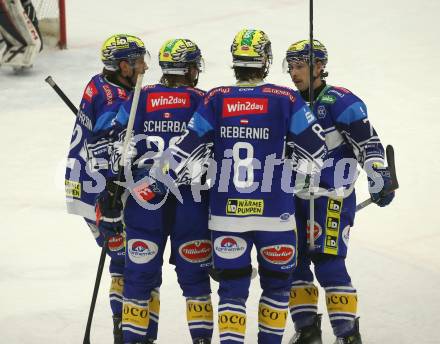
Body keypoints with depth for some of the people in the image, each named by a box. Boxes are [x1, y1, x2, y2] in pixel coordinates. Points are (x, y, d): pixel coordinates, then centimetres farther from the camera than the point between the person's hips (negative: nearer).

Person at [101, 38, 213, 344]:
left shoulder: (140, 99, 4)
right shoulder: (203, 102, -1)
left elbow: (117, 147, 2)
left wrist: (110, 189, 7)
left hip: (144, 202, 1)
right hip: (190, 204, -1)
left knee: (140, 273, 6)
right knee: (194, 273, 9)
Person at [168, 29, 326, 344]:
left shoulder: (216, 99, -2)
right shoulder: (286, 99, -6)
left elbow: (185, 149, -1)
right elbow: (316, 147, -1)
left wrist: (182, 175, 18)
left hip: (227, 215, 1)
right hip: (274, 213, -1)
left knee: (232, 285, 8)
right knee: (276, 282, 17)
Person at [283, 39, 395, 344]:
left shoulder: (340, 101, -10)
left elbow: (369, 142, -15)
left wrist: (379, 178, -23)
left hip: (333, 196, -8)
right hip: (297, 197, 8)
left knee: (328, 262, -13)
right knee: (294, 261, 7)